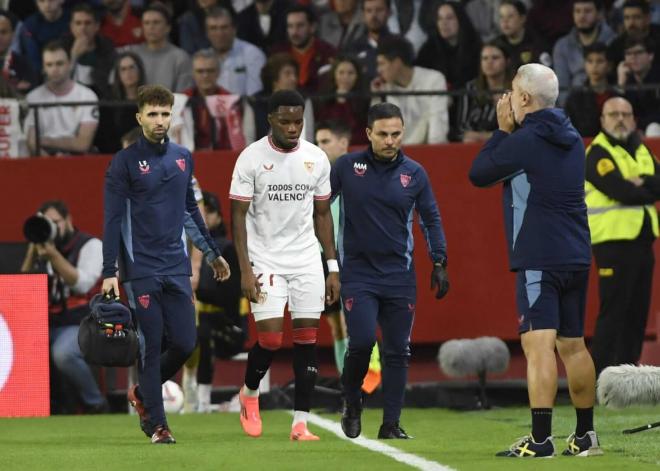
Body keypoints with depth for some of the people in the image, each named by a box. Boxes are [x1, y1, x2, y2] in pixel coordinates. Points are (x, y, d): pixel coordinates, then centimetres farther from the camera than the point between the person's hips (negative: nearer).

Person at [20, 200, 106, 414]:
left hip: (81, 324, -6)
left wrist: (53, 255, -19)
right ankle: (58, 405, 0)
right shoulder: (43, 249, 14)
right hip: (48, 325, 6)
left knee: (63, 354, -34)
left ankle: (95, 403, -12)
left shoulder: (90, 245, 0)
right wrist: (32, 253, -2)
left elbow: (82, 284, -14)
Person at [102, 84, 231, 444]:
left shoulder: (182, 158, 11)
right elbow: (113, 219, -7)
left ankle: (142, 393, 25)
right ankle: (156, 424, 4)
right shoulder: (125, 162, -4)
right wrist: (109, 272, -12)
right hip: (141, 269, -5)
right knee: (150, 347, -4)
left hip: (177, 267, 5)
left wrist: (212, 253, 24)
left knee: (184, 343, 0)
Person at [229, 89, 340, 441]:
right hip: (265, 258, -3)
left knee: (307, 338, -2)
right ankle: (249, 393, 21)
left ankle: (300, 422, 2)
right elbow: (238, 215, -6)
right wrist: (245, 270, -13)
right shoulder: (251, 158, -7)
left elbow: (322, 214, 12)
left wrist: (333, 267, 7)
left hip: (307, 259, 3)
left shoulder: (316, 159, 4)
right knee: (270, 338, -10)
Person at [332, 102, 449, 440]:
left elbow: (431, 219, 12)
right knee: (362, 341, -15)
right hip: (357, 271, -2)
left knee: (398, 351, 1)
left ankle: (391, 423, 9)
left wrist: (439, 263, 5)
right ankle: (352, 404, 11)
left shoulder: (414, 173, 3)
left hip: (399, 274, 2)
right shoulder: (346, 166, -1)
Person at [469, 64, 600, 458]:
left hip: (539, 258, -8)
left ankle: (540, 439, -22)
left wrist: (503, 130, 8)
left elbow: (478, 174, 0)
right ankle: (586, 436, 25)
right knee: (573, 344, 17)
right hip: (577, 256, 8)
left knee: (539, 342, -13)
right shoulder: (572, 140, 12)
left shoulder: (524, 141, -12)